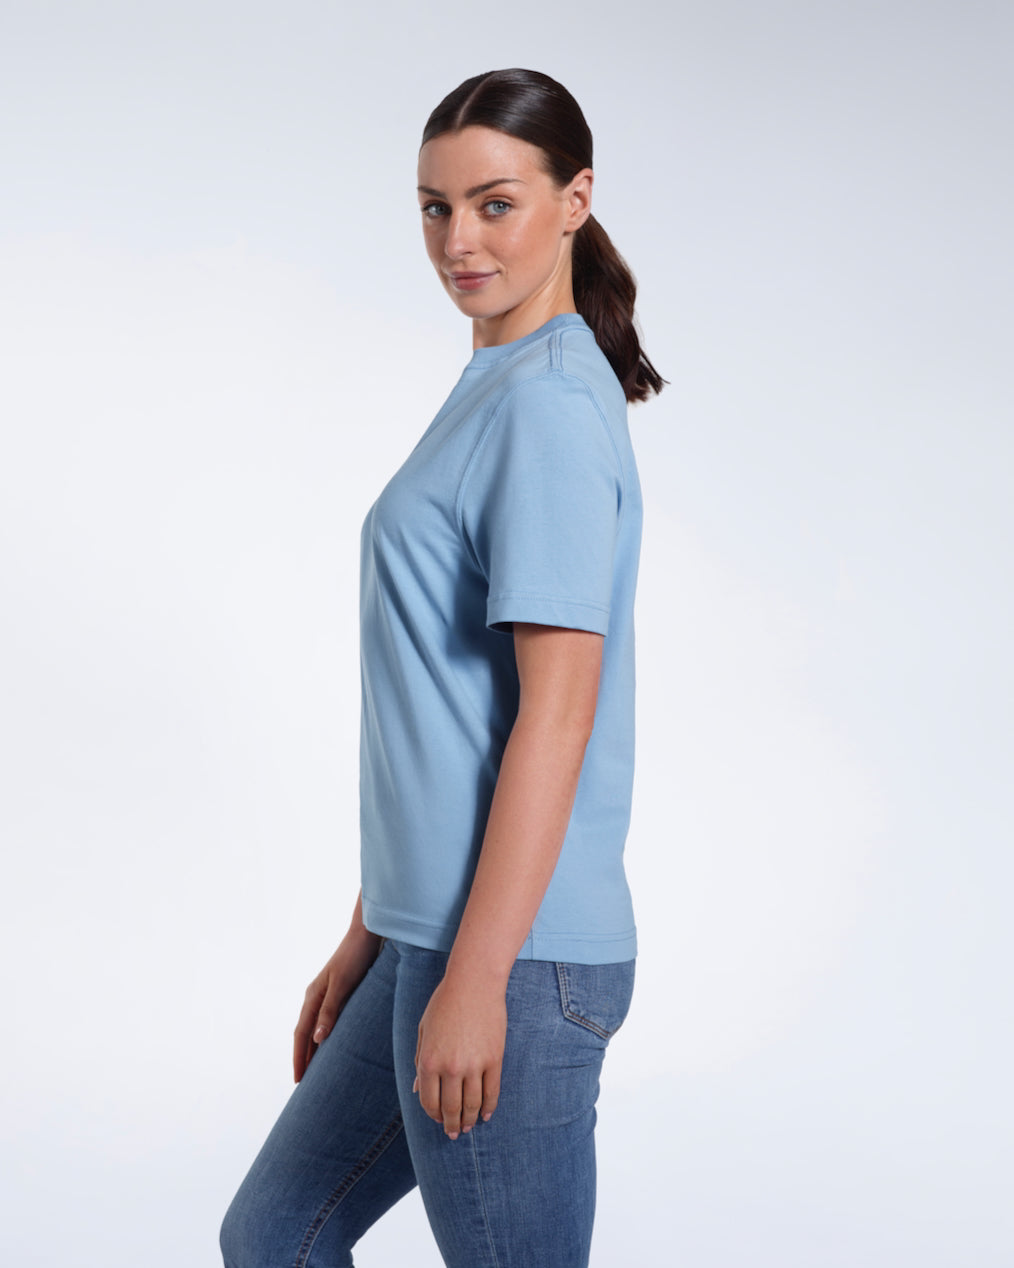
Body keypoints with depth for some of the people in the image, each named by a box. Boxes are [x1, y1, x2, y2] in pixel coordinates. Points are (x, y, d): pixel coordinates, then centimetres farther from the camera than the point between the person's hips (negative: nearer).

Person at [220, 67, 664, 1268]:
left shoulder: (550, 404, -14)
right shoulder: (493, 394, 15)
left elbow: (556, 713, -19)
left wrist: (475, 980, -19)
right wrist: (367, 938, 18)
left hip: (517, 956, -10)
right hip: (435, 937, 10)